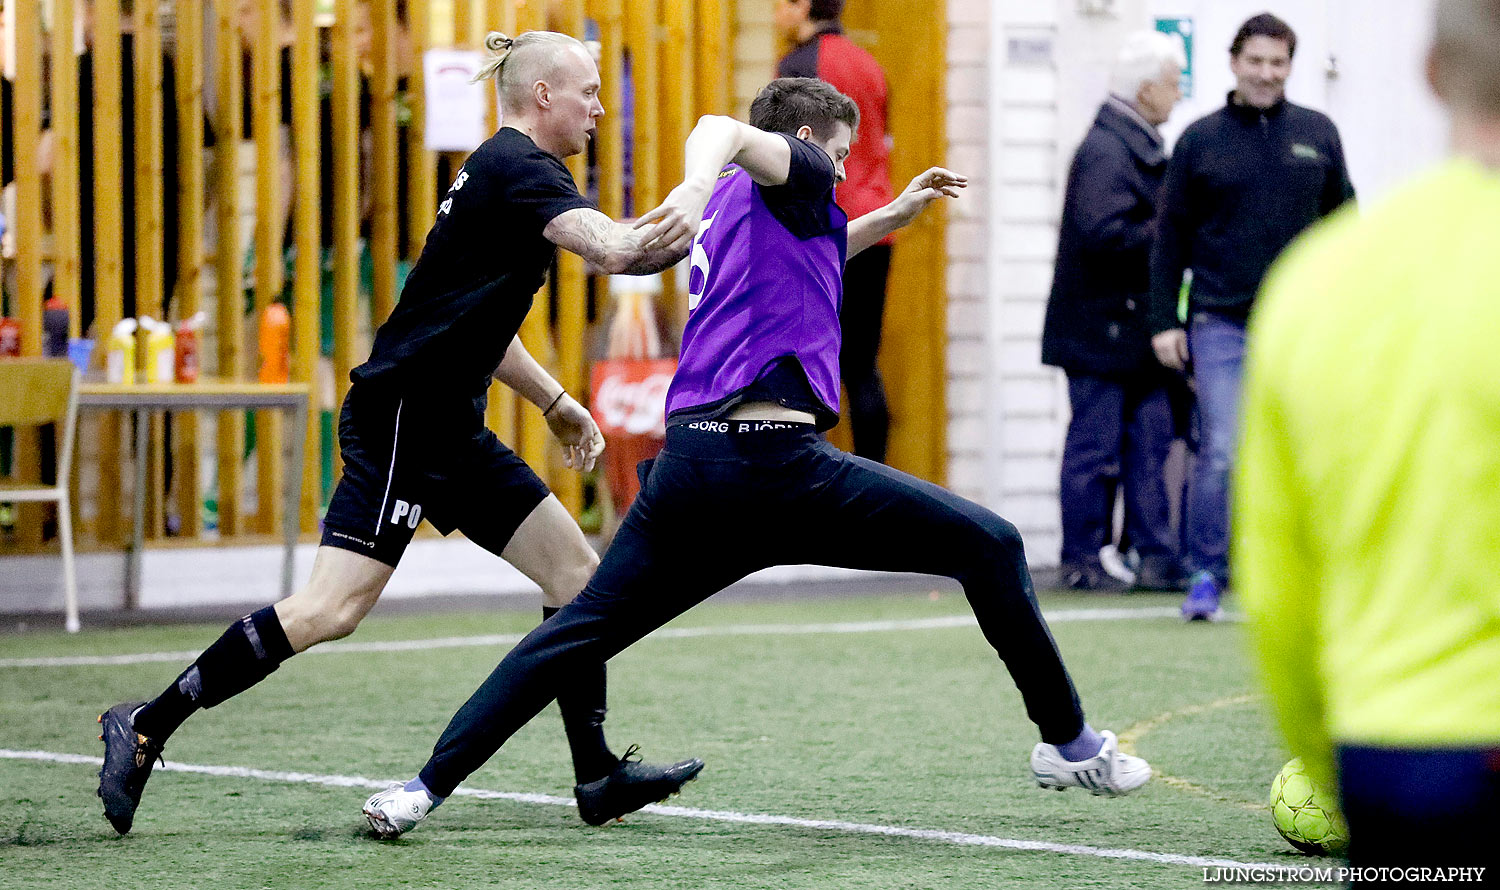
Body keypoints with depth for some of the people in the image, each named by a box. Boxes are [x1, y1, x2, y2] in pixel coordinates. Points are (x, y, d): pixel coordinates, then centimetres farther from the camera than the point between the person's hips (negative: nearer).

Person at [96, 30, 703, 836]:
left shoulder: (503, 170, 18)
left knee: (577, 573, 7)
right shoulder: (517, 167, -11)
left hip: (448, 433, 10)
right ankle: (148, 725, -8)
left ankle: (598, 776, 10)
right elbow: (613, 249, -27)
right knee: (334, 607, -15)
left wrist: (555, 404, 26)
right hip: (400, 417, -10)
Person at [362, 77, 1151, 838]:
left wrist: (894, 214, 48)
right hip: (777, 458, -8)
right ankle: (1068, 742, 9)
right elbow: (723, 128, -18)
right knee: (991, 547, 4)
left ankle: (426, 788, 1)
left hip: (687, 462, 8)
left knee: (581, 628, 12)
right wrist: (699, 183, -40)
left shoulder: (730, 211, 28)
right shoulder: (792, 179, 5)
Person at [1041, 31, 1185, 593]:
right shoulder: (1105, 152, -17)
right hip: (1101, 329, -9)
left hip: (1136, 329, 9)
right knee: (1095, 448, -2)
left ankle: (1155, 557, 10)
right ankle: (1081, 562, 6)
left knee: (1150, 441, 8)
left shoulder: (1140, 147, 14)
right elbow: (1104, 233, -27)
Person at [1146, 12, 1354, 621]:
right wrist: (1163, 322, 0)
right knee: (1221, 456, -8)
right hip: (1222, 325, -2)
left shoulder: (1317, 134, 8)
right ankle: (1206, 576, 1)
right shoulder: (1201, 140, 4)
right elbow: (1171, 235, 5)